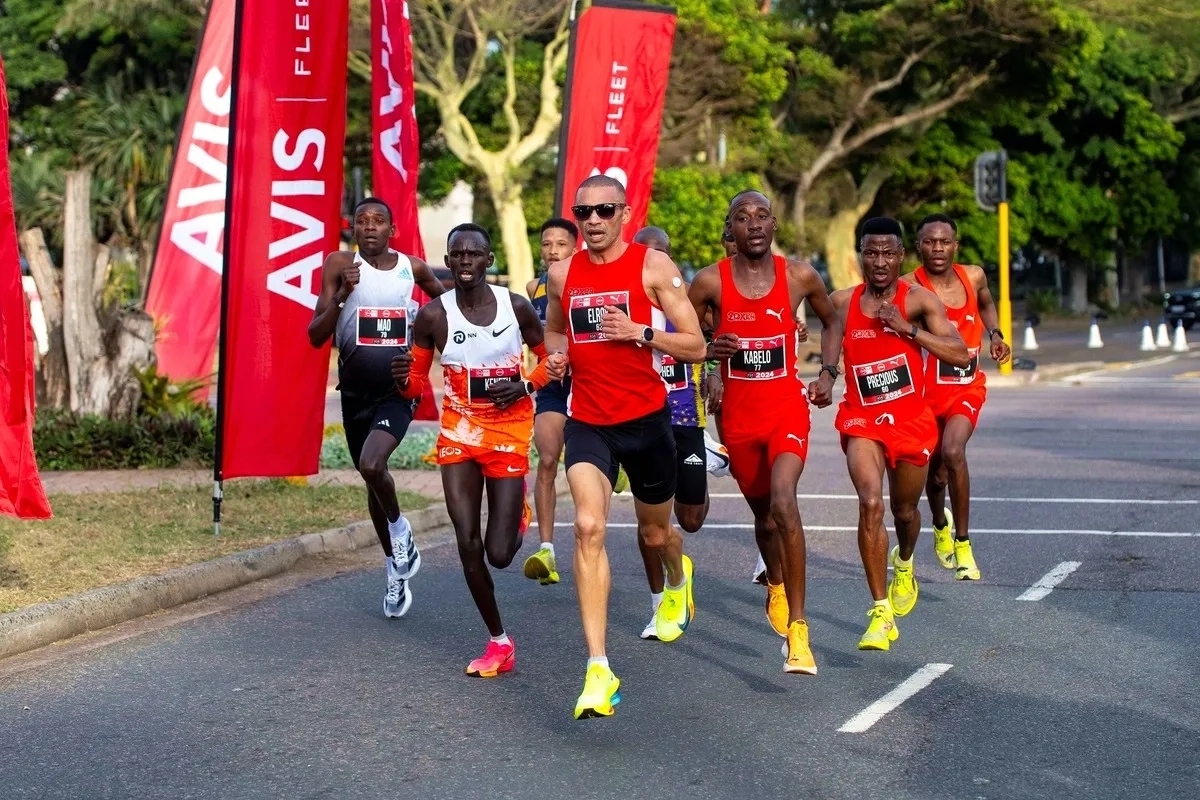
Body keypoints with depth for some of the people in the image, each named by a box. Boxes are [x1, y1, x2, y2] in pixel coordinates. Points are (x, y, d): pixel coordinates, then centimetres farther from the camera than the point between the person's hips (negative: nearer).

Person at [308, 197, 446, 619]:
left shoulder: (413, 267, 1)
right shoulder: (340, 265, -3)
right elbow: (316, 336, -8)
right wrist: (341, 294, -21)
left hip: (398, 389, -2)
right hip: (355, 390, 2)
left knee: (372, 465, -26)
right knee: (372, 477, 14)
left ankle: (399, 528, 5)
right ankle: (396, 572, 32)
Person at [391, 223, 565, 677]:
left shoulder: (515, 307, -6)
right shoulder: (433, 316, -6)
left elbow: (551, 357, 7)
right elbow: (416, 384, 1)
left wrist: (526, 386, -12)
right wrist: (404, 380, -22)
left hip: (509, 433, -1)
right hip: (459, 434, 1)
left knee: (500, 554, -5)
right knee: (468, 546, -4)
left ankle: (517, 512, 33)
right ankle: (499, 642, 14)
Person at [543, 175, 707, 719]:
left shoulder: (653, 266, -7)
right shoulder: (562, 274, 4)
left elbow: (696, 347, -7)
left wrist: (638, 332, -22)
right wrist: (556, 350, 1)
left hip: (646, 418, -1)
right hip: (587, 422, 1)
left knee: (655, 532, 18)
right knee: (588, 527, -21)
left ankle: (678, 581, 59)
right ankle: (598, 671, -24)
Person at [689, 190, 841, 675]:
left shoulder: (799, 276, -4)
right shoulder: (710, 282, -6)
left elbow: (831, 319, 16)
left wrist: (828, 373, 5)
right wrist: (705, 349, -16)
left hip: (787, 408, -2)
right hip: (738, 414, 2)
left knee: (783, 501, -24)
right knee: (762, 512, 16)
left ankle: (797, 628, -21)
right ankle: (776, 585, 51)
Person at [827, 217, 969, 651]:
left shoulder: (919, 300, -7)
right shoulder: (842, 302, 1)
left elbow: (961, 355, -16)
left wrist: (908, 328, -22)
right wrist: (826, 375, 4)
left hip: (911, 419, 0)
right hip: (862, 419, 0)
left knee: (905, 510, 17)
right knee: (870, 503, -22)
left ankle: (904, 564, 55)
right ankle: (881, 611, -19)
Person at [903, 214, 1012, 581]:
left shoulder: (974, 276, -2)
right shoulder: (910, 288, -17)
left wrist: (996, 334, 6)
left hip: (967, 388, 1)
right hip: (926, 390, -1)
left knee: (952, 450, -25)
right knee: (935, 470, 14)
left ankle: (962, 543, -13)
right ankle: (940, 526, 49)